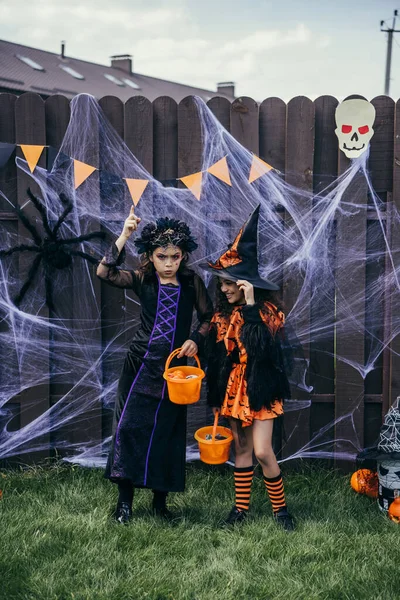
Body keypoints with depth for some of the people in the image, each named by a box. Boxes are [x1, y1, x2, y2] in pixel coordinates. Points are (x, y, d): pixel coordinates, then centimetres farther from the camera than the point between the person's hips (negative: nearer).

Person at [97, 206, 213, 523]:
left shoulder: (192, 282, 2)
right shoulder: (142, 279, -2)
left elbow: (209, 316, 10)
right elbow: (105, 272, -18)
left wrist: (196, 339, -8)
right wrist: (124, 236, -24)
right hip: (141, 364, -1)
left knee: (167, 431, 8)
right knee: (130, 425, -3)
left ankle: (160, 499, 22)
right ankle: (125, 500, 9)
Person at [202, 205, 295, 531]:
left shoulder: (267, 312, -12)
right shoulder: (223, 314, 4)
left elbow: (259, 346, -29)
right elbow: (216, 357, 11)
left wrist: (250, 307, -30)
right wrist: (216, 396, 13)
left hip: (259, 389, -5)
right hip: (233, 388, 5)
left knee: (262, 452, -8)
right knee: (241, 447, 12)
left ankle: (281, 508, 9)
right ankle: (241, 507, 21)